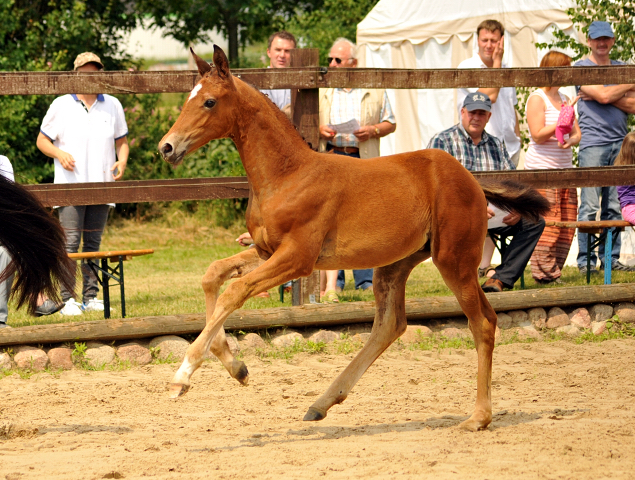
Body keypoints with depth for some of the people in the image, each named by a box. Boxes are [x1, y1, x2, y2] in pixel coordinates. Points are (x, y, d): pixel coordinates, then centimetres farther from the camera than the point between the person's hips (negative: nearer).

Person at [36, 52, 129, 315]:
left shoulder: (112, 105, 12)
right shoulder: (61, 105, 4)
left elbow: (122, 140, 18)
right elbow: (42, 140, 6)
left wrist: (122, 160, -3)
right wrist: (59, 154, -13)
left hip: (102, 187, 3)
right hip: (70, 185, -3)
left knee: (93, 244, 8)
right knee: (69, 243, -9)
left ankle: (91, 297, 12)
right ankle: (67, 299, -8)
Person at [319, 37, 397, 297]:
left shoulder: (375, 90, 8)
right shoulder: (319, 90, 10)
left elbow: (390, 123, 11)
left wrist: (373, 130, -8)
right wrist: (319, 129, -8)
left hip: (363, 159, 0)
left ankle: (366, 280, 3)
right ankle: (332, 282, 3)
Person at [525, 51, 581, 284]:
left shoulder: (564, 99, 16)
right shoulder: (537, 99, -6)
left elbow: (577, 134, 13)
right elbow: (538, 135, -14)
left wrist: (571, 140, -9)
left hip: (564, 169, 8)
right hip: (541, 169, -8)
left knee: (567, 224, 4)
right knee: (547, 222, -10)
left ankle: (554, 271, 11)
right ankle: (545, 274, -6)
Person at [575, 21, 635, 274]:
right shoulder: (581, 68, 4)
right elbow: (603, 95, -11)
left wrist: (604, 96, -6)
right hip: (592, 142, -5)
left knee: (614, 206, 3)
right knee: (589, 206, -8)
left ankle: (610, 258, 7)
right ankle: (586, 260, -6)